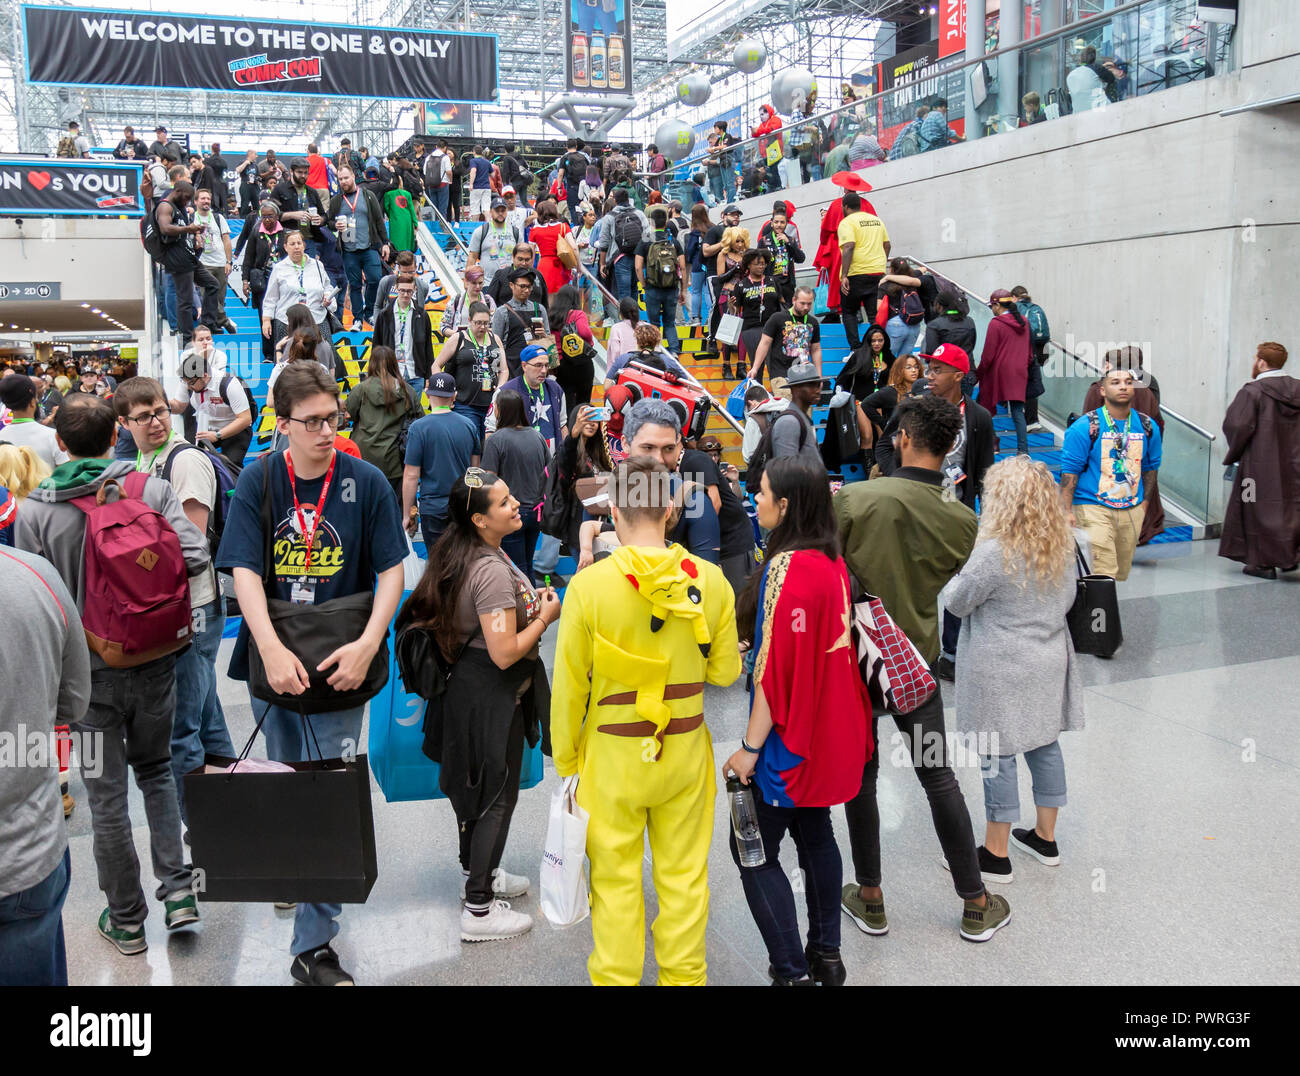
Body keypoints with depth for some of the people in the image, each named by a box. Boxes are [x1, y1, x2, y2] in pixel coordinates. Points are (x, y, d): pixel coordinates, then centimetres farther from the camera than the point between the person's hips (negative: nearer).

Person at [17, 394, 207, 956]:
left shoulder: (33, 511, -9)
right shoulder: (153, 490, -8)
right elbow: (195, 556, -16)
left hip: (90, 673, -1)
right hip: (155, 663, 2)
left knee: (107, 798, 10)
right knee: (156, 770, 23)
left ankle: (125, 921, 23)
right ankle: (177, 887, 14)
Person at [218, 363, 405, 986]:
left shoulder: (366, 482, -6)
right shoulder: (259, 480, -3)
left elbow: (391, 571, -5)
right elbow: (244, 571, -9)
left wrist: (367, 645, -19)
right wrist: (273, 650, -21)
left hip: (339, 665, -2)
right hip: (273, 658, 2)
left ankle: (314, 945, 7)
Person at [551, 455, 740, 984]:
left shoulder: (588, 584, -15)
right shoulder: (709, 579, -8)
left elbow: (569, 686, -9)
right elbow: (725, 671, 1)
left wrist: (565, 760, 4)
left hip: (614, 755, -2)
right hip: (686, 749, 3)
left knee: (616, 878, 13)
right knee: (684, 876, 17)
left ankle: (615, 977, 25)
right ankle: (684, 974, 31)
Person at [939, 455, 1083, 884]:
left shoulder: (993, 552, -23)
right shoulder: (1063, 544, 0)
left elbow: (956, 602, -11)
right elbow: (1067, 599, 12)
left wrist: (950, 573, 7)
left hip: (1001, 669, -7)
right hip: (1049, 659, 8)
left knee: (997, 754, 3)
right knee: (1044, 743, 17)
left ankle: (996, 854, 14)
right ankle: (1045, 837, 32)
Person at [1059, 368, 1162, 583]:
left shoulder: (1148, 427, 7)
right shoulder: (1084, 427, -7)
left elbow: (1151, 466, 20)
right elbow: (1070, 469, -8)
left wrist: (1144, 501, 15)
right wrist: (1066, 510, -13)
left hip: (1132, 511, 5)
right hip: (1093, 509, -5)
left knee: (1121, 575, 11)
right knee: (1102, 576, -13)